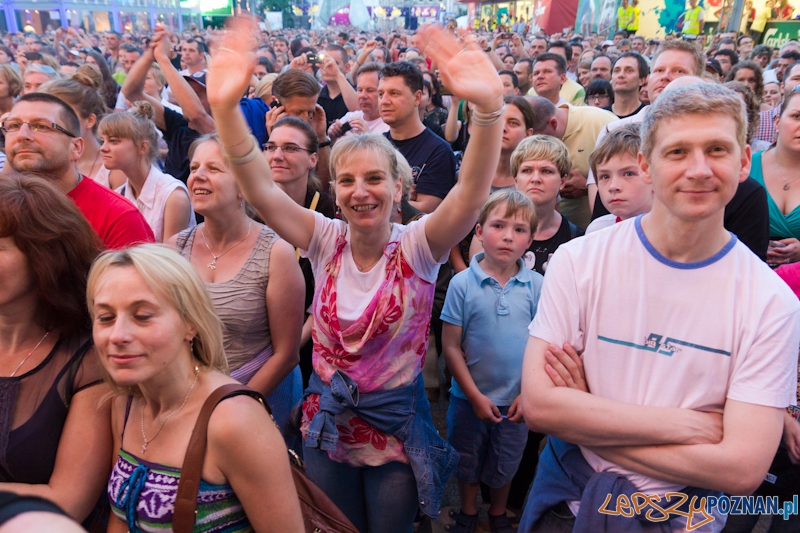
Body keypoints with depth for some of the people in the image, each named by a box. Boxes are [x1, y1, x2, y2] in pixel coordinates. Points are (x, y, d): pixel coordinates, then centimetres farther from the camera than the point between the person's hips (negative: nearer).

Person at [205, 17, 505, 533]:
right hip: (328, 419, 2)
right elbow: (262, 188, -21)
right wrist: (225, 107, -37)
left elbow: (471, 194, -34)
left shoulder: (416, 247, -17)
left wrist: (489, 108, -51)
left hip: (398, 423, -2)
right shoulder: (327, 240, -10)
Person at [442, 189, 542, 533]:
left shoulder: (537, 285, -10)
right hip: (470, 398, -1)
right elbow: (450, 346, -11)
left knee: (505, 465, 22)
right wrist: (475, 396, -12)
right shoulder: (462, 284, -15)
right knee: (467, 463, 20)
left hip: (517, 401, 1)